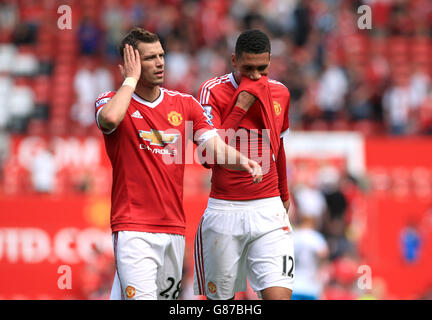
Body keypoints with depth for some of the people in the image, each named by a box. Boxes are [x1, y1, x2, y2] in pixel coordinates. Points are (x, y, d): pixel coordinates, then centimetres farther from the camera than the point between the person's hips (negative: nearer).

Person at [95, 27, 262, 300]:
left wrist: (242, 161, -21)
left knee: (167, 295, 10)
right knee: (141, 297, -19)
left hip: (174, 228, 5)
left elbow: (215, 147, 0)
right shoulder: (111, 101, -1)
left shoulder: (185, 104, 11)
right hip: (133, 228, -5)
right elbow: (110, 118, -26)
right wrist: (131, 79, -11)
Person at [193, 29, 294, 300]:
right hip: (224, 210, -2)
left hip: (269, 210, 2)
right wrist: (241, 106, -18)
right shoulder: (213, 91, -7)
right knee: (220, 297, 5)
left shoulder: (280, 93, 8)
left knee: (278, 294, -13)